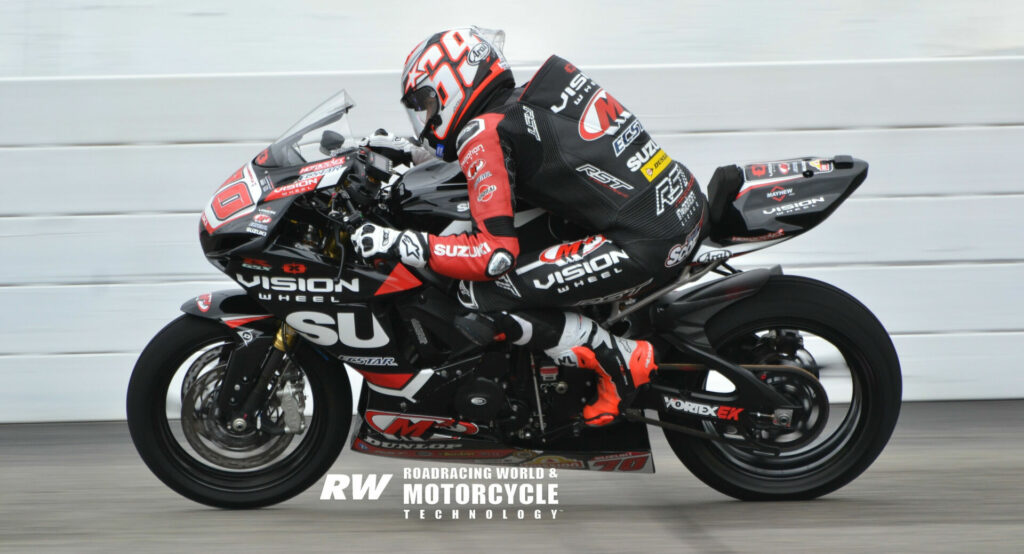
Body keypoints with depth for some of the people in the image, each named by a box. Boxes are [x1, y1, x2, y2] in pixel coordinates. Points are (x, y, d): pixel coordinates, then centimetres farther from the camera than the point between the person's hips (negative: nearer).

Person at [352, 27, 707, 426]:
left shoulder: (483, 132, -7)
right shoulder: (528, 99, 18)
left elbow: (495, 253, -16)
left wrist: (398, 243, -8)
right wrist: (409, 155, 42)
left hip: (645, 245, -9)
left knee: (483, 293, -9)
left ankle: (620, 361, -2)